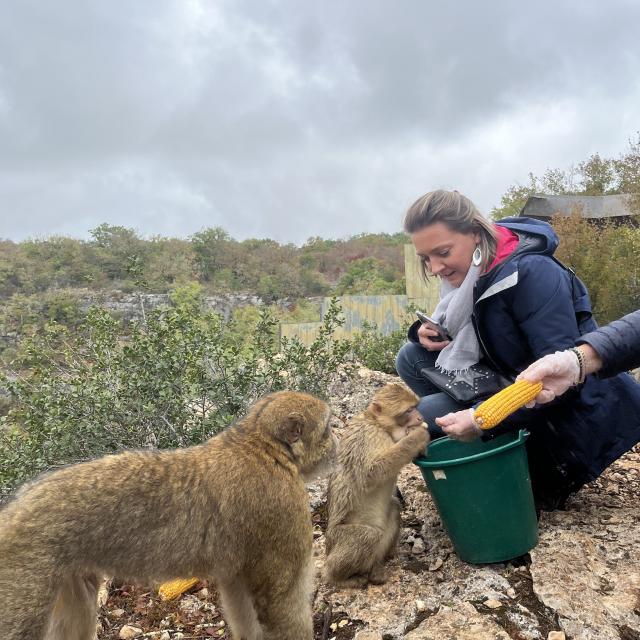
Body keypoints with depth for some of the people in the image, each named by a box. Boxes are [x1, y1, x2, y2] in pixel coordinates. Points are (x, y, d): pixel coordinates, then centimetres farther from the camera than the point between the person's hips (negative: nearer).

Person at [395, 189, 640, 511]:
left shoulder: (532, 273, -25)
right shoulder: (471, 271, -2)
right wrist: (426, 333, -12)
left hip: (579, 411, -8)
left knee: (427, 414, -21)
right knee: (411, 358, -2)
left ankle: (549, 477, -4)